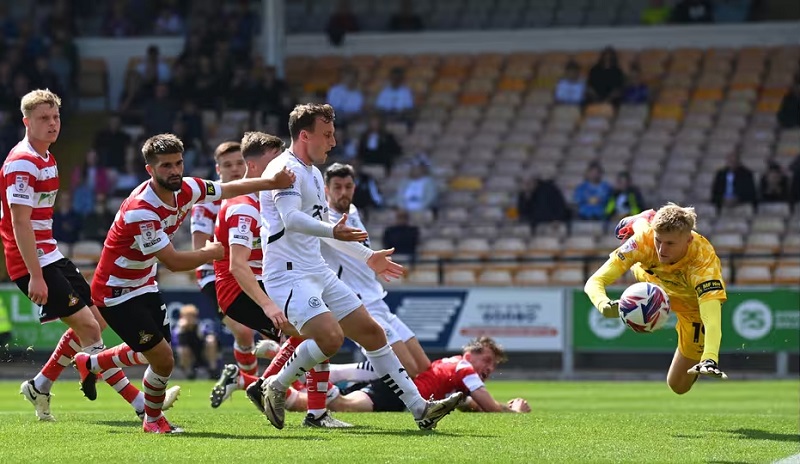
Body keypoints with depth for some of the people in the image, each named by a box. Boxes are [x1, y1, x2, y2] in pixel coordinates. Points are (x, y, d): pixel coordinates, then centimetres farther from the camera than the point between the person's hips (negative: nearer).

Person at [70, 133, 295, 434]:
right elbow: (173, 262, -31)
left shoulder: (186, 189, -10)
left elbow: (228, 189, 6)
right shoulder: (140, 211, -34)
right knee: (163, 360, -8)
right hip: (117, 292, -9)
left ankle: (90, 364, 46)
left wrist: (272, 182, -6)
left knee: (152, 351, 22)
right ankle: (153, 420, 19)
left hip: (144, 284, 9)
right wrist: (210, 253, -13)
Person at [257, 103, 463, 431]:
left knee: (371, 332, 6)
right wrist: (332, 231, -45)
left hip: (318, 273, 10)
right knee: (331, 336, -27)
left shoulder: (313, 173, 18)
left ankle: (420, 409, 8)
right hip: (288, 274, -10)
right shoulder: (286, 169, -13)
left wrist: (368, 257, 32)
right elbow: (291, 218, -29)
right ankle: (275, 388, -4)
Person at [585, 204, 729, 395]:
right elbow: (595, 282, -40)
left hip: (693, 305, -3)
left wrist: (710, 360, -76)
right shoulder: (644, 240, -40)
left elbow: (712, 319, -57)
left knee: (678, 386, 3)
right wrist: (605, 305, -63)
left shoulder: (704, 261, -47)